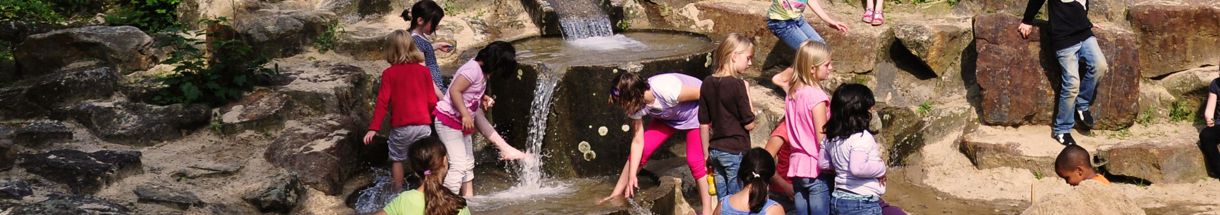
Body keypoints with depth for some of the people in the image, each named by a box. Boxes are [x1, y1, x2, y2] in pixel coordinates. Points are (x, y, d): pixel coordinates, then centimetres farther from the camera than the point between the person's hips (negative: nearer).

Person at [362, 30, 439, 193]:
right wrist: (431, 118, 23)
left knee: (397, 159, 16)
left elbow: (382, 102, -10)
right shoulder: (424, 71, 1)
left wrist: (373, 128, -8)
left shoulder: (389, 73, -6)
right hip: (423, 125, 2)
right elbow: (432, 101, 3)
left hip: (401, 127, -1)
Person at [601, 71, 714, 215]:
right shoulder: (636, 105, -22)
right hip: (668, 116, 5)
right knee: (641, 150, -5)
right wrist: (632, 175, -20)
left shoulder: (666, 90, -42)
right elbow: (638, 141, -15)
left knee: (695, 159, -15)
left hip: (696, 111, -5)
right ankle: (617, 194, 9)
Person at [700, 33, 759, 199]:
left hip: (715, 150, 6)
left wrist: (706, 153, 17)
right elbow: (749, 124, -13)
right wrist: (747, 92, -6)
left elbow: (704, 123, 8)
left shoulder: (707, 83, 3)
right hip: (736, 152, -6)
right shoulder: (737, 85, -16)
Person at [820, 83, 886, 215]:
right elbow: (857, 168, -31)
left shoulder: (832, 137, 5)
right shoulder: (862, 137, -20)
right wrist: (881, 168, -16)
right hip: (863, 203, -8)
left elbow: (823, 163, 17)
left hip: (838, 200, 8)